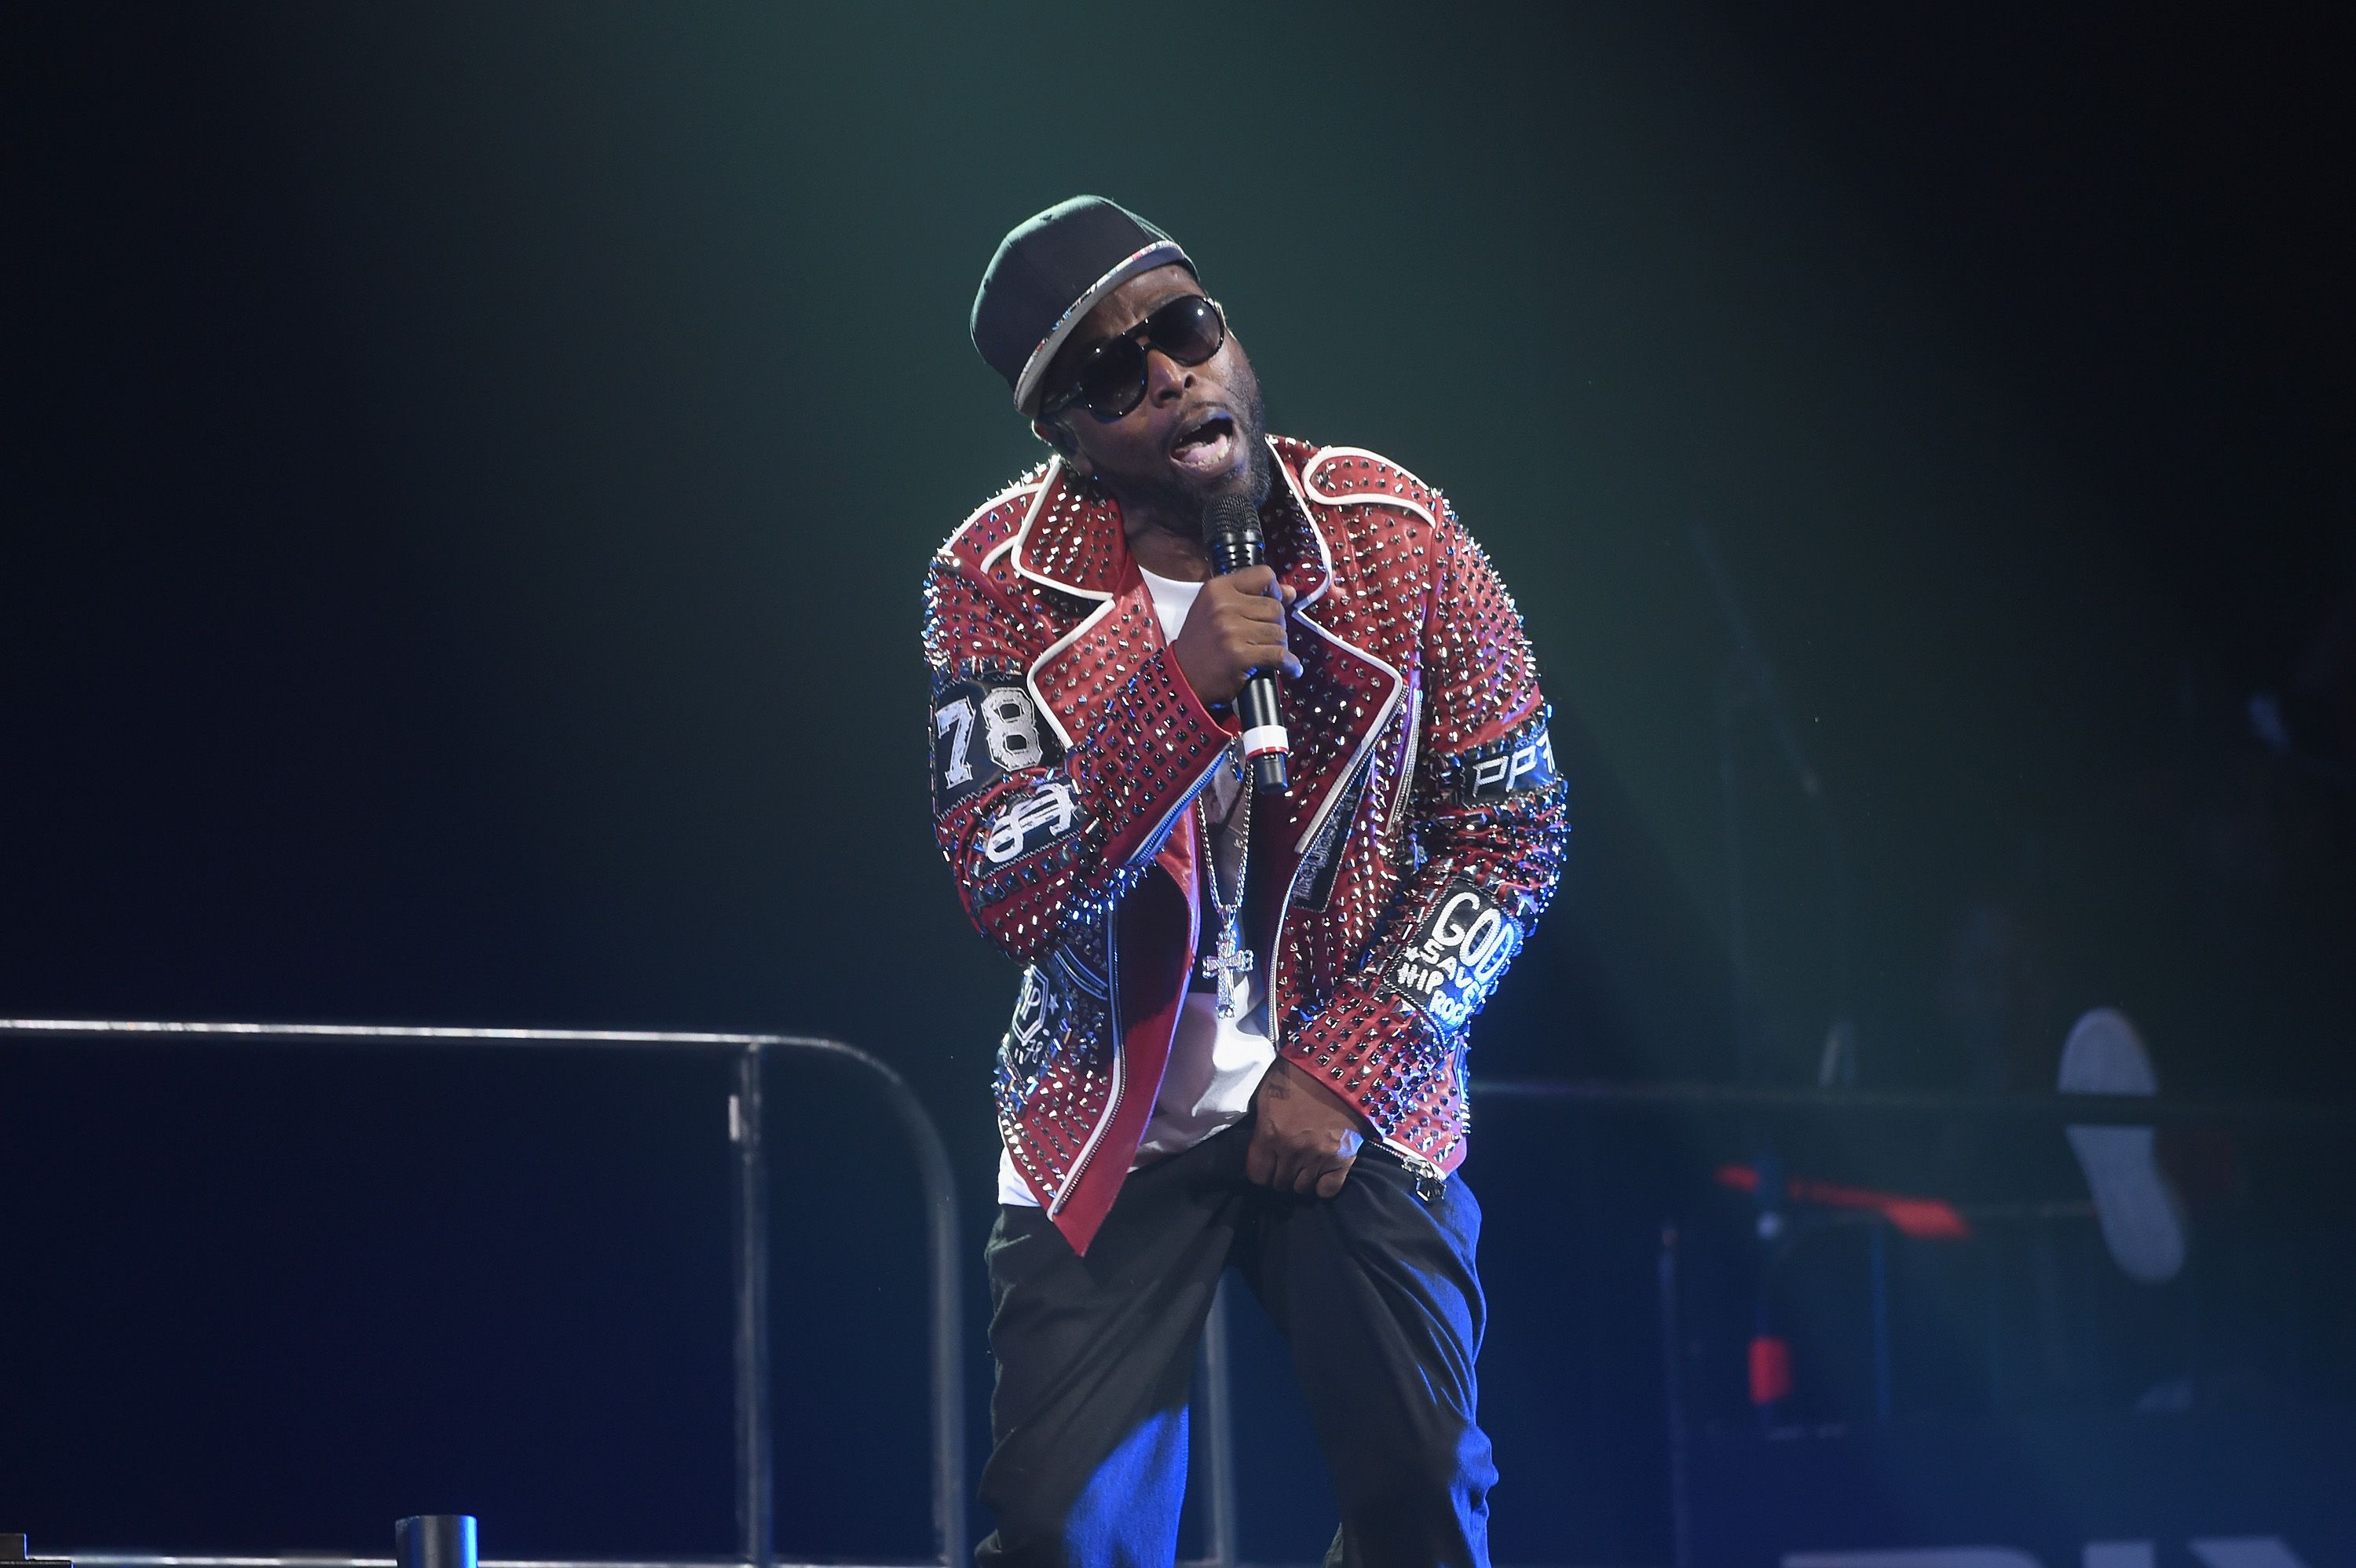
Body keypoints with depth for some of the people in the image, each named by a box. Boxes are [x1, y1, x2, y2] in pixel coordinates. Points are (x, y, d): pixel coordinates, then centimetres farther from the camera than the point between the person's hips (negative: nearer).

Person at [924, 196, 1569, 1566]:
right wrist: (1184, 689, -32)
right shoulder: (1002, 579, -11)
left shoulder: (1395, 533, -8)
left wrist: (1349, 1068, -12)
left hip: (1357, 1105, 1)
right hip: (1113, 1126, -1)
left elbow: (1510, 831, -4)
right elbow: (1009, 892, -19)